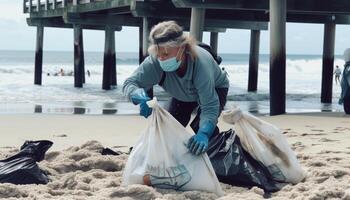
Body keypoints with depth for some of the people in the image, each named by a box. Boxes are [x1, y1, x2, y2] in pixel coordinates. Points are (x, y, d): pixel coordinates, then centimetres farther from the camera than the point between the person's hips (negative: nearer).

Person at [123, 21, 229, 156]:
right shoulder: (155, 62, -37)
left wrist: (203, 134, -66)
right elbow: (129, 83, -33)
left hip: (215, 90, -4)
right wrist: (139, 96, -59)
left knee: (201, 126, -26)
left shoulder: (200, 62, -47)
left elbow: (210, 106, -47)